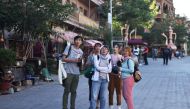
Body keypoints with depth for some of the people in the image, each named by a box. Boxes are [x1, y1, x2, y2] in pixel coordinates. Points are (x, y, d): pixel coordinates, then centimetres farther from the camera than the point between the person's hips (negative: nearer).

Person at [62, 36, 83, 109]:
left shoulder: (81, 52, 15)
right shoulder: (69, 47, -1)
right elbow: (63, 58, -6)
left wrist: (80, 61, -5)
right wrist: (73, 60, -17)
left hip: (76, 73, 5)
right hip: (68, 72, -5)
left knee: (74, 91, 9)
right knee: (67, 91, -3)